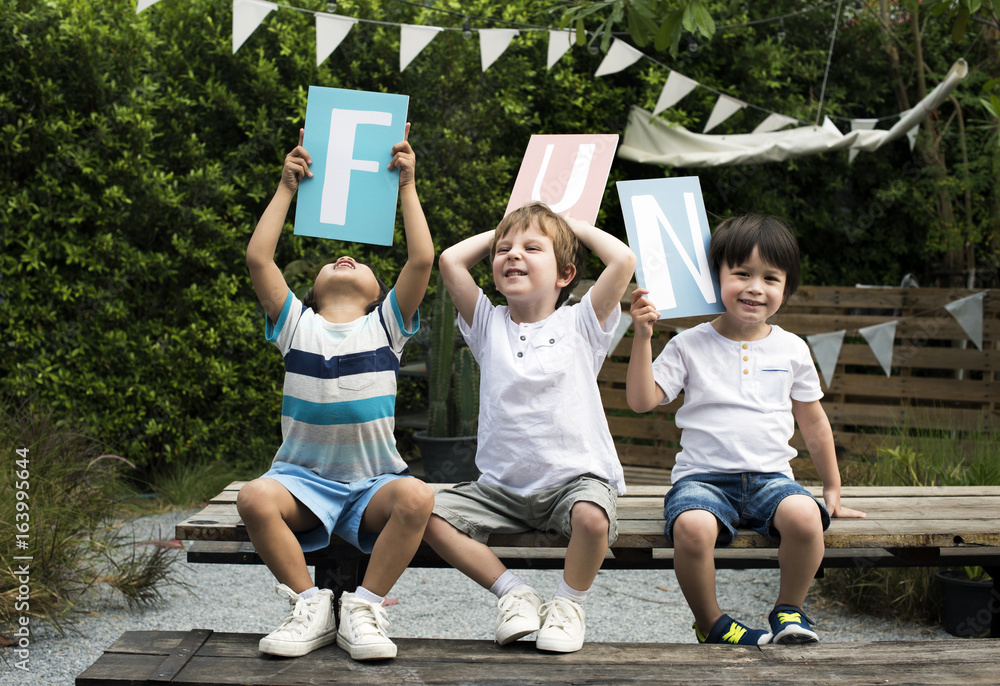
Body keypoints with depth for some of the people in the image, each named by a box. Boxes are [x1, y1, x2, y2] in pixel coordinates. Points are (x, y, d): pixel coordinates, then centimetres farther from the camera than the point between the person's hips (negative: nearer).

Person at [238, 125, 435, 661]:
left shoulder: (385, 325, 6)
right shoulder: (296, 324, 7)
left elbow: (422, 259, -8)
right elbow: (258, 259, -5)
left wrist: (406, 187, -5)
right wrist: (287, 188, -1)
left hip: (373, 481, 0)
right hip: (304, 476, 1)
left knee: (416, 497, -32)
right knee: (255, 499, -31)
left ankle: (364, 607, -15)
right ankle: (310, 605, -12)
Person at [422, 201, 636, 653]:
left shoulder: (580, 324, 2)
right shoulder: (488, 325, 9)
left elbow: (623, 260, -11)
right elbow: (451, 260, -1)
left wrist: (578, 227, 7)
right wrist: (498, 233, 14)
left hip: (575, 476, -3)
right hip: (502, 485, 3)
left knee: (592, 517, -35)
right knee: (431, 514, -18)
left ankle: (570, 602, -3)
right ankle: (513, 591, 0)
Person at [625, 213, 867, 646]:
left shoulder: (791, 349, 10)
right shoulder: (690, 345, 3)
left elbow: (813, 421, 20)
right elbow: (641, 400, -4)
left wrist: (833, 489, 22)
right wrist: (643, 337, -13)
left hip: (770, 476, 2)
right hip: (703, 476, -2)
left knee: (805, 516, -31)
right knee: (693, 527, -35)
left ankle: (789, 610, -1)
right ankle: (711, 624, -5)